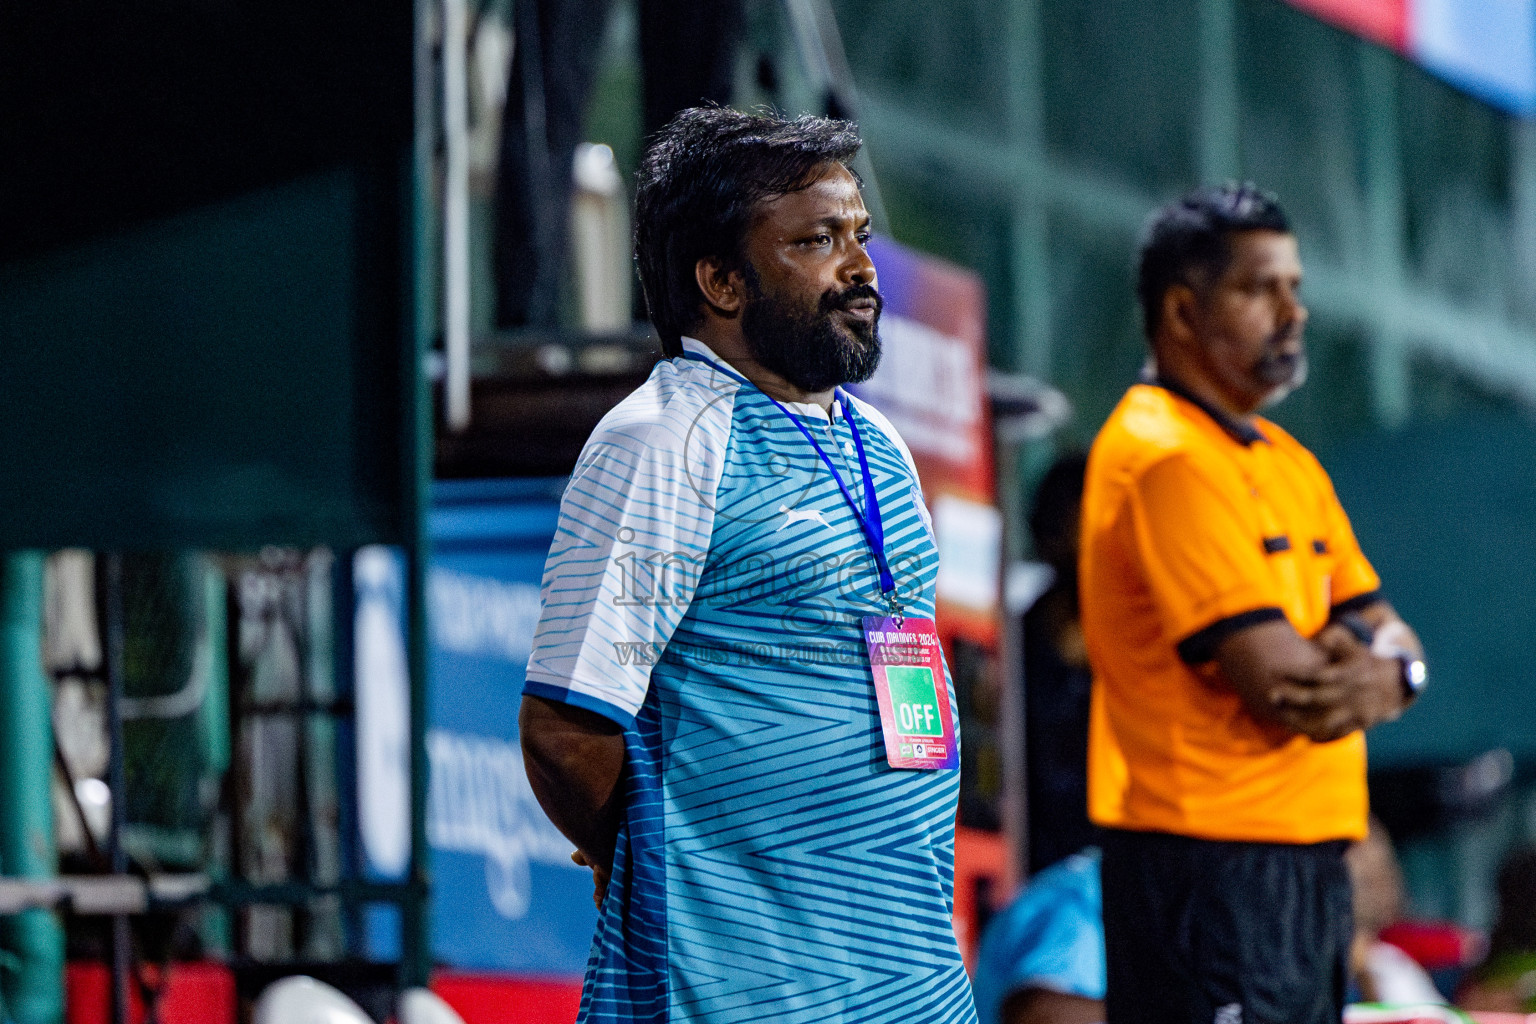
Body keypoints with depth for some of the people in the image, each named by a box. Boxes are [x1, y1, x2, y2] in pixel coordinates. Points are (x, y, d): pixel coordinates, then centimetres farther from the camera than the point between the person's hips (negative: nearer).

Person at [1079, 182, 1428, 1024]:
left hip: (1308, 856, 10)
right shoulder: (1163, 456, -13)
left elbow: (1391, 638, 16)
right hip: (1211, 864, -10)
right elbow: (1277, 681, -20)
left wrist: (1382, 676, -8)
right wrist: (1370, 667, 0)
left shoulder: (1286, 462, 19)